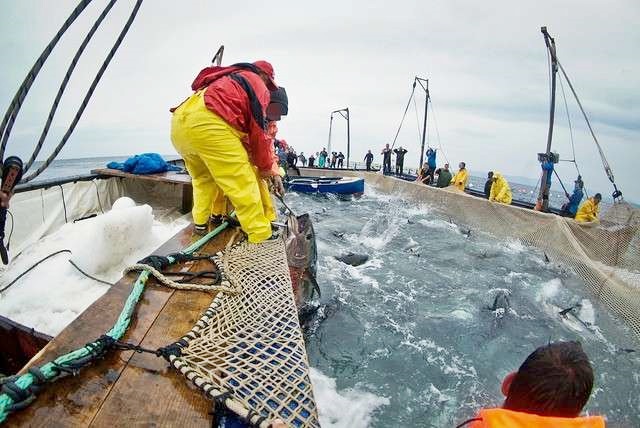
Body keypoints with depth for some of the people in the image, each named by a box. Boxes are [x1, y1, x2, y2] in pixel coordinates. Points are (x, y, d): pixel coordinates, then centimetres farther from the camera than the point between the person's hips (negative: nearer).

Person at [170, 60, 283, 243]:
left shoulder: (228, 80, 38)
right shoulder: (257, 85, 16)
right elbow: (258, 131, 7)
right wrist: (265, 167, 17)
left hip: (179, 122, 9)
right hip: (207, 123, -9)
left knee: (203, 178, 27)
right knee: (243, 184, -4)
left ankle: (200, 223, 32)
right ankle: (262, 237, 0)